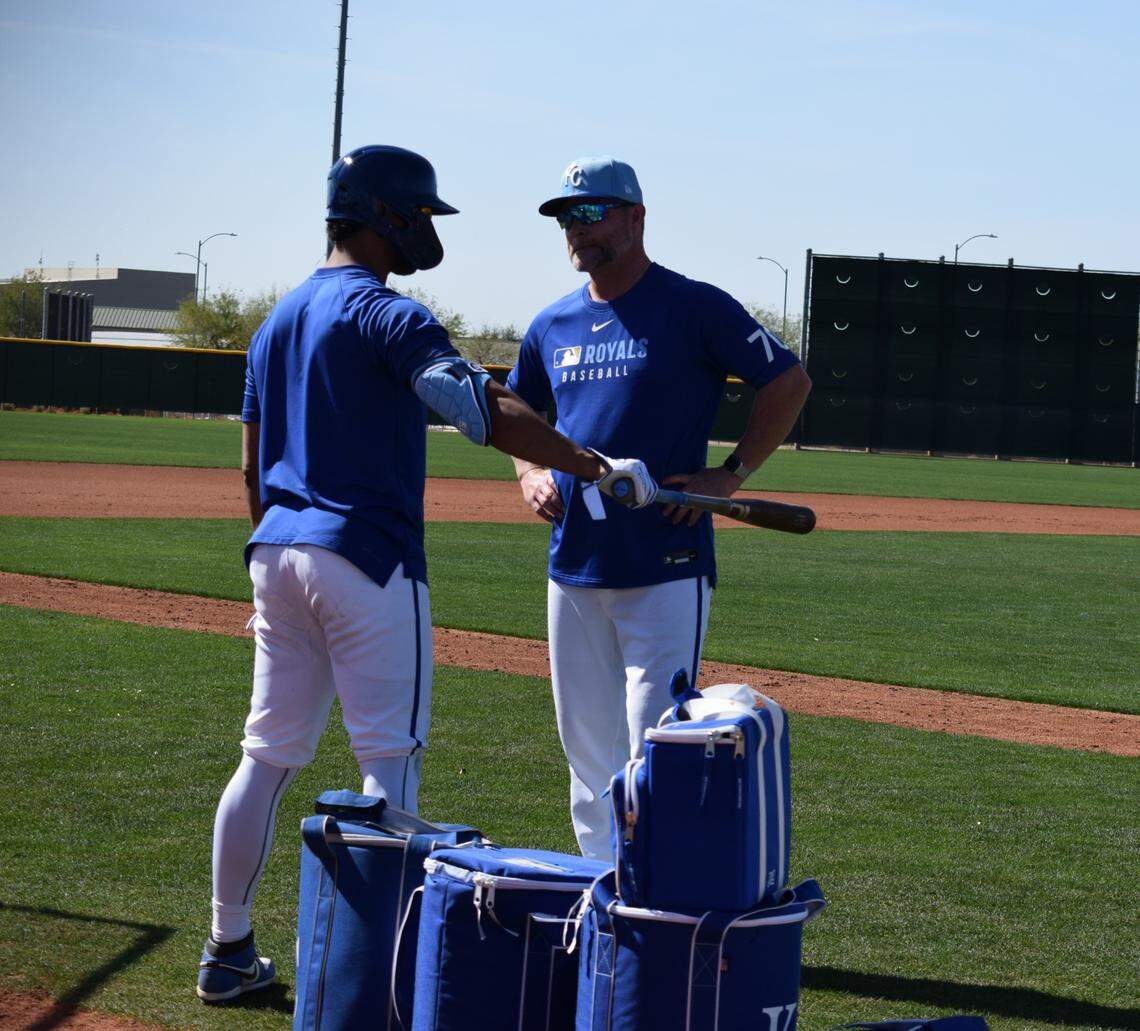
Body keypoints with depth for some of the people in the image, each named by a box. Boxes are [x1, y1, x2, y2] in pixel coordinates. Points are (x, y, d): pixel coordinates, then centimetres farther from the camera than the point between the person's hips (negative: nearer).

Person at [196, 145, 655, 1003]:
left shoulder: (278, 322, 16)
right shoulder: (386, 314, -11)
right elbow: (481, 409, -25)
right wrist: (596, 466, -27)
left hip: (279, 552, 8)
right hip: (367, 561, -8)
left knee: (270, 753, 13)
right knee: (390, 758, -3)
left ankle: (229, 950, 17)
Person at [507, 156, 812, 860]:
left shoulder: (694, 308, -5)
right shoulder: (554, 326, 12)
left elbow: (790, 382, -2)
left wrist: (730, 476, -9)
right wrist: (531, 473, 5)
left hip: (665, 569, -6)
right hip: (573, 566, 6)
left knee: (655, 750, -10)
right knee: (589, 750, 13)